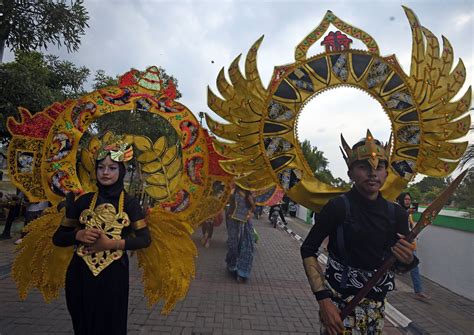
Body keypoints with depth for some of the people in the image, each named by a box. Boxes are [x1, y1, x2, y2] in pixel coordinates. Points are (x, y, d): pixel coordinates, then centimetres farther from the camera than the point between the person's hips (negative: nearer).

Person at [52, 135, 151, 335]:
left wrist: (113, 244, -18)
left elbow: (145, 239, -9)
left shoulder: (129, 203, -3)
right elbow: (58, 238, 8)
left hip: (113, 275, -2)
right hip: (80, 274, 3)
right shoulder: (83, 201, 3)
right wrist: (79, 235, -11)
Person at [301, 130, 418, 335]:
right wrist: (323, 299, -18)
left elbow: (398, 265, 6)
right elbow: (308, 250, -12)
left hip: (376, 305, 5)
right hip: (339, 302, -4)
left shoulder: (396, 214, -4)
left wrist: (408, 260, -17)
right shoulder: (338, 207, -17)